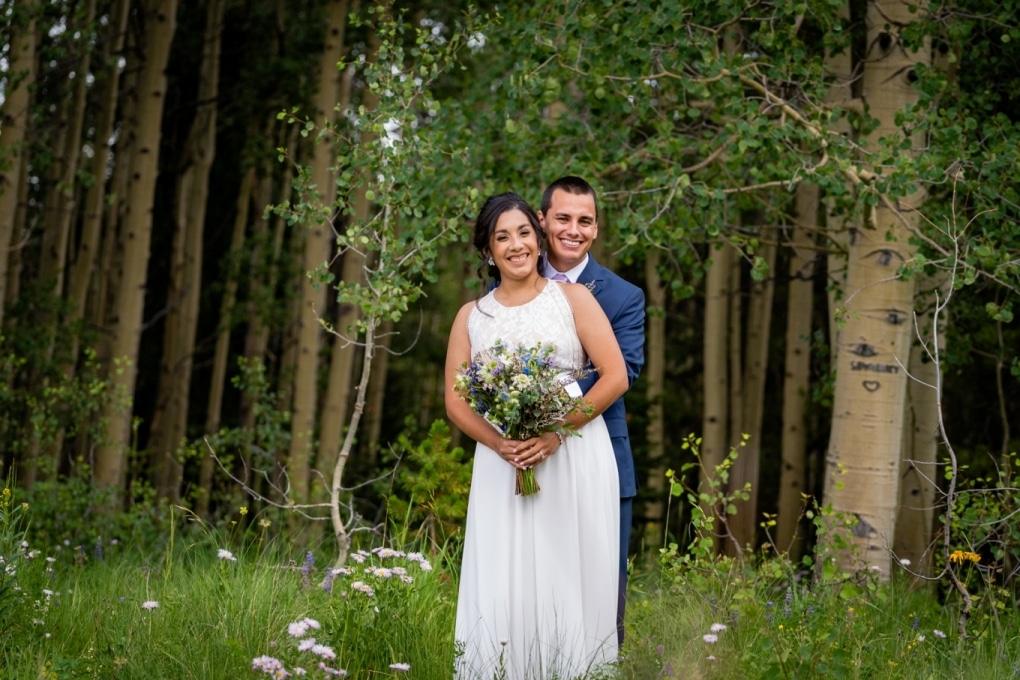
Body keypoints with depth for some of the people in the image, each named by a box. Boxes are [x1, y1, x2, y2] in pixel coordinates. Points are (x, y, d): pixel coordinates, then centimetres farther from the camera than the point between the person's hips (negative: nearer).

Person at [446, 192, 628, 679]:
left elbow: (616, 377, -3)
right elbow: (455, 401, 7)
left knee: (573, 581, 0)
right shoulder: (471, 316, 11)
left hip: (575, 460, -2)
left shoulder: (572, 298, 4)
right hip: (502, 465, 2)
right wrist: (501, 445, -11)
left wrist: (556, 432, -14)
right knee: (503, 588, -2)